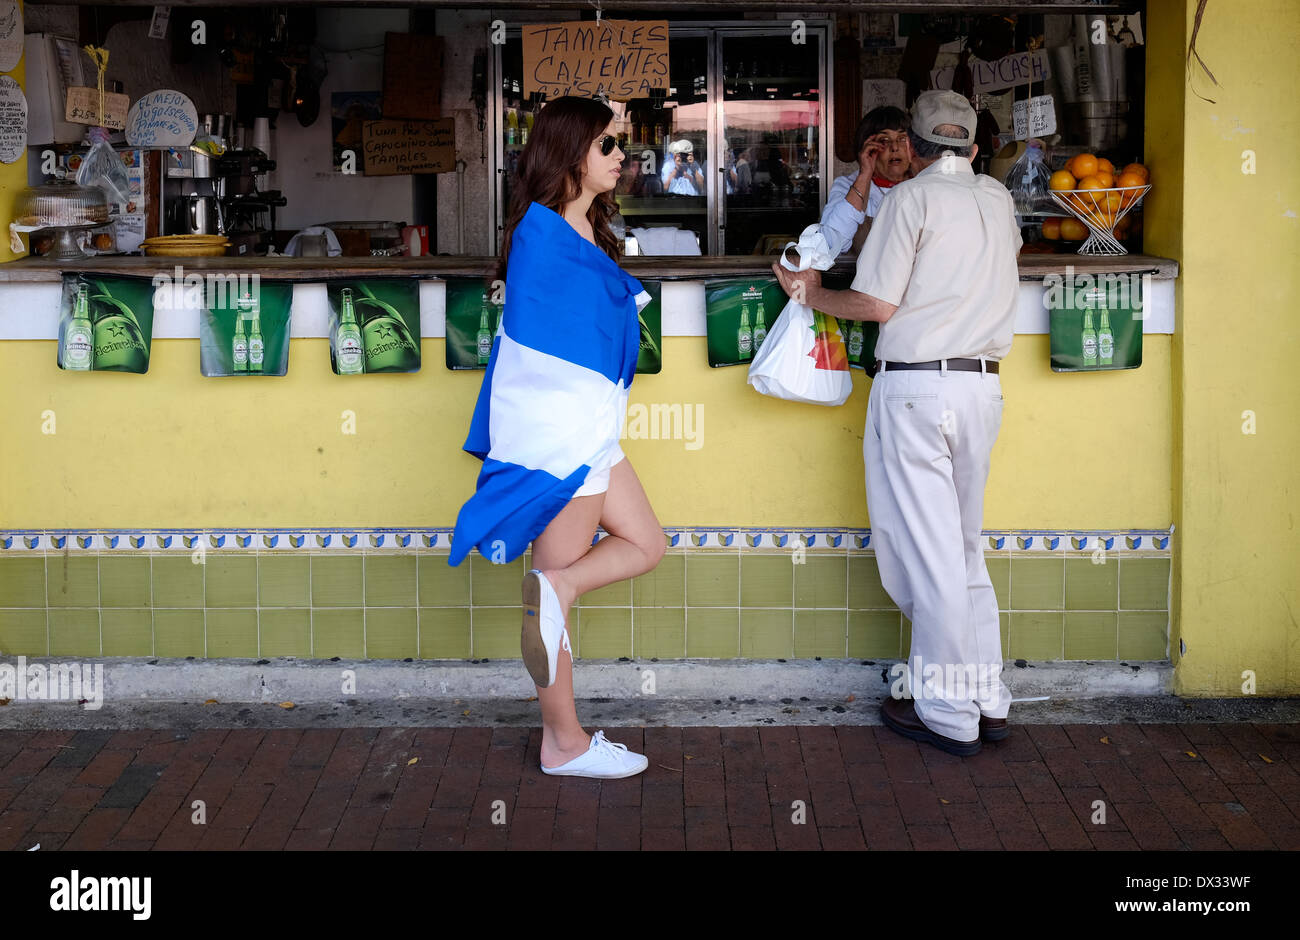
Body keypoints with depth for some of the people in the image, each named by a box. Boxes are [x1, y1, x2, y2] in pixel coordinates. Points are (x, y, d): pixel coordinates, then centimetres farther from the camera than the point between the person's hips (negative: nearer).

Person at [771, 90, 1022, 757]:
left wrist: (813, 294, 7)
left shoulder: (913, 197, -6)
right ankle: (987, 699, 18)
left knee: (926, 551, -1)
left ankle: (947, 715, 4)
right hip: (982, 383, 7)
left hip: (917, 384, -7)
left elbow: (877, 305, -11)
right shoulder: (999, 199, 13)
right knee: (964, 545, 16)